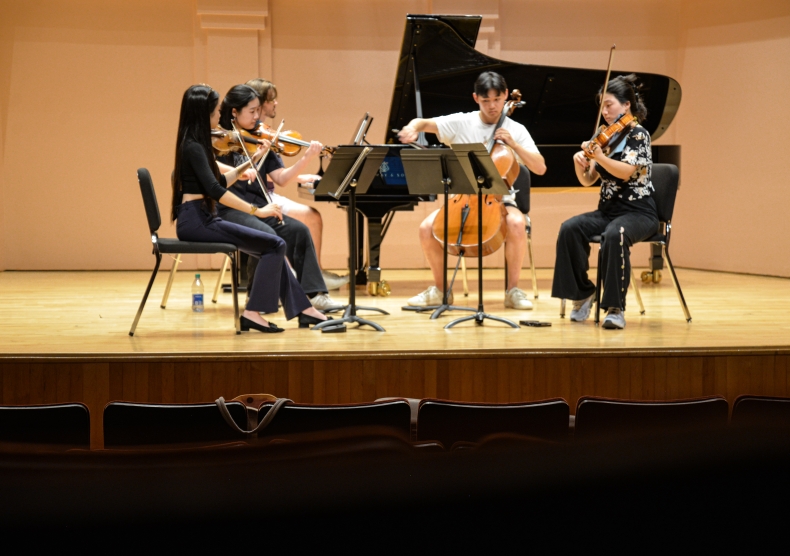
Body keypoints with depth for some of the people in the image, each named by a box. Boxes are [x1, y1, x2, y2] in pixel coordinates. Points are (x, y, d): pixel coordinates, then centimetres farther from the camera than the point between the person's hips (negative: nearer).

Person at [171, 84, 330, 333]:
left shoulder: (195, 144, 14)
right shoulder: (193, 147, -16)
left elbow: (220, 182, 21)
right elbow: (215, 190, -26)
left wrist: (250, 162, 15)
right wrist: (256, 210, -24)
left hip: (201, 218, 10)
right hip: (196, 221, -10)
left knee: (272, 247, 10)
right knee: (275, 244, -12)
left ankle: (302, 308, 10)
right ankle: (253, 312, -10)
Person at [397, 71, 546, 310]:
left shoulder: (516, 130, 3)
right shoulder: (461, 123, 3)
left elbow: (540, 168, -2)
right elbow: (423, 123, 4)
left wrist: (513, 145, -13)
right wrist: (412, 128, -20)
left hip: (499, 200, -1)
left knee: (517, 224, -34)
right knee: (427, 228, -23)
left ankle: (513, 290, -14)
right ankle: (440, 289, 1)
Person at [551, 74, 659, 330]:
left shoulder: (637, 134, -6)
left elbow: (627, 171, -23)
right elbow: (588, 180, 11)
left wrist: (599, 156, -35)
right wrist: (580, 165, -10)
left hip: (637, 212, -6)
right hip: (608, 209, 6)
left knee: (614, 235, -39)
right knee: (570, 229, -23)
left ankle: (616, 308, -32)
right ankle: (582, 293, -10)